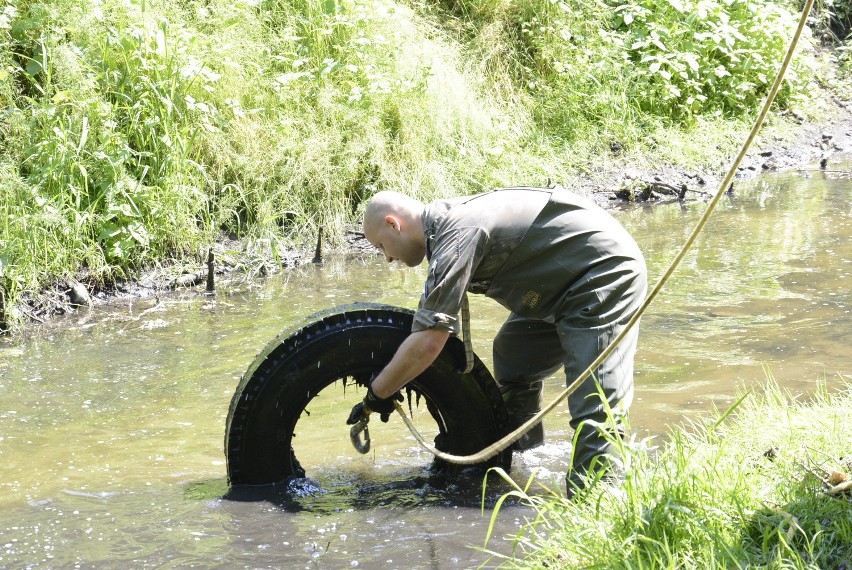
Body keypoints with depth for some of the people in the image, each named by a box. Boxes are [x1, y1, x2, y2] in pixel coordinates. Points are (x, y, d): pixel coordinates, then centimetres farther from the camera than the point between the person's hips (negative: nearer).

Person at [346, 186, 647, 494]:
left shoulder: (457, 234, -22)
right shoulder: (450, 217, 8)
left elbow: (428, 343, -25)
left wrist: (376, 394, -13)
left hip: (606, 275, -11)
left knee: (596, 411, -16)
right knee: (512, 355, 23)